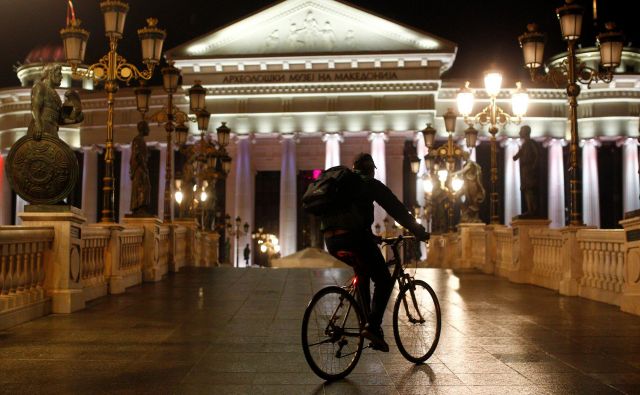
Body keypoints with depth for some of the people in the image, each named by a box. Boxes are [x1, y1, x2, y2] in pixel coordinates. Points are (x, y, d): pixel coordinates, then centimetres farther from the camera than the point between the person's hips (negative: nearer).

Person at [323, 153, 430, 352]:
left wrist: (370, 236, 43)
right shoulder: (369, 184, 8)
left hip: (331, 240, 7)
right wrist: (419, 231, 12)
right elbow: (396, 209, 4)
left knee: (362, 272, 30)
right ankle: (372, 326, -13)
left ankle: (365, 319, 26)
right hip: (354, 236, -7)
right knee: (384, 280, 3)